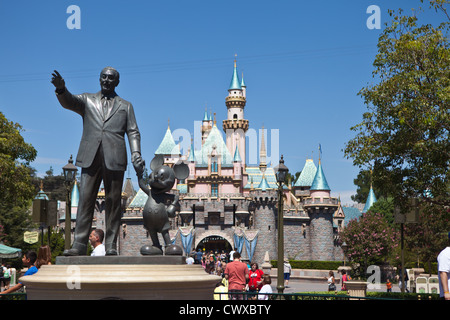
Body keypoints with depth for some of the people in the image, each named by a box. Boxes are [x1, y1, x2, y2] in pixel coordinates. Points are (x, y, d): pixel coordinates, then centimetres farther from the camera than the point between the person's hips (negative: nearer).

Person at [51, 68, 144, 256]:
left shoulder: (125, 106, 19)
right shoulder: (87, 101, 19)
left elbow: (133, 132, 11)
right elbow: (68, 101, 0)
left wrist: (136, 155, -5)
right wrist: (61, 88, -23)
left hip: (114, 159, 0)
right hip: (90, 157, 0)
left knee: (113, 202, -1)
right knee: (85, 199, -5)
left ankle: (111, 246, 2)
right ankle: (79, 245, -5)